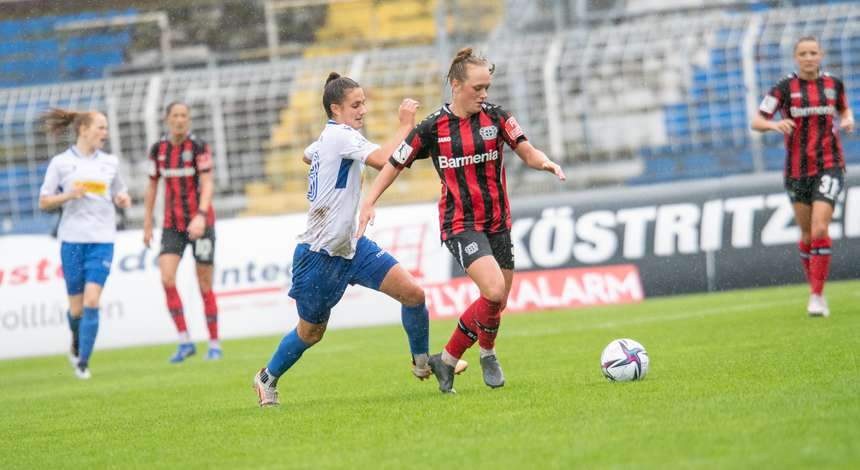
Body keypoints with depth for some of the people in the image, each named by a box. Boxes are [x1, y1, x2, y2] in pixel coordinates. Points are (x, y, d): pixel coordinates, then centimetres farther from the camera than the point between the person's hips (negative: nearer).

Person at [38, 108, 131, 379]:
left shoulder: (110, 163, 10)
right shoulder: (61, 163, 2)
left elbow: (120, 195, 22)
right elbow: (44, 202, 4)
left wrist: (123, 200, -1)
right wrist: (68, 195, -14)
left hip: (102, 240, 1)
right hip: (72, 239, -1)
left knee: (91, 301, -15)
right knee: (76, 308, 4)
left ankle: (83, 363, -8)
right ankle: (76, 343, 37)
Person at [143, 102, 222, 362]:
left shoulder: (199, 146, -9)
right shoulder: (158, 149, 4)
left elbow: (207, 184, -17)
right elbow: (152, 187, 12)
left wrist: (201, 216, -32)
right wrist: (147, 226, 11)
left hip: (200, 222, -3)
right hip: (172, 224, 3)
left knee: (205, 286, 0)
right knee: (167, 279, -15)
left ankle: (215, 345, 14)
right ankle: (185, 341, -6)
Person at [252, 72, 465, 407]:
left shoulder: (328, 137, 9)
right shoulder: (341, 136, -19)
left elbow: (307, 155, 33)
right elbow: (385, 160, -33)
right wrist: (405, 125, -24)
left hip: (351, 244, 8)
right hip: (319, 253, -8)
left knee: (412, 293, -7)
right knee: (311, 333, 7)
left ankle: (422, 363, 10)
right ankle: (268, 378, 31)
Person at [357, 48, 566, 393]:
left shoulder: (496, 117, 0)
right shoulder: (433, 128, -6)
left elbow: (528, 153, -4)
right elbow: (395, 164, 3)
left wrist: (546, 163, -26)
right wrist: (368, 203, -5)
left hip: (498, 222, 4)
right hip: (460, 224, -4)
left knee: (497, 303, 5)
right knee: (494, 291, -23)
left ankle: (447, 359, 23)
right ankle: (487, 352, 5)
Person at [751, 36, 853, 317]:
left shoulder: (833, 84, 5)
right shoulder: (784, 88, -2)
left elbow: (844, 108, 24)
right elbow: (756, 122, -6)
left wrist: (848, 120, 1)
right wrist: (774, 125, -27)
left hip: (829, 166, -1)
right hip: (797, 170, 1)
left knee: (819, 230, -16)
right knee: (807, 235, 9)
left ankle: (816, 296, -12)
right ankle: (815, 288, 28)